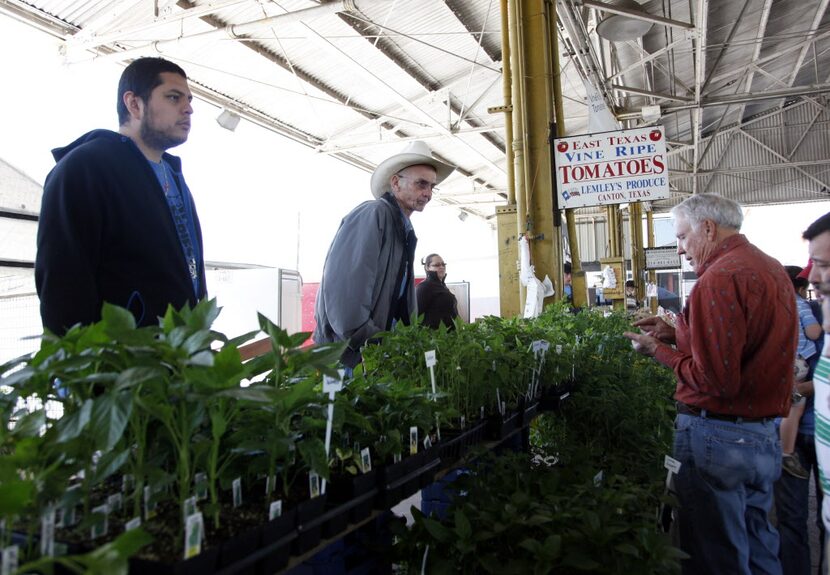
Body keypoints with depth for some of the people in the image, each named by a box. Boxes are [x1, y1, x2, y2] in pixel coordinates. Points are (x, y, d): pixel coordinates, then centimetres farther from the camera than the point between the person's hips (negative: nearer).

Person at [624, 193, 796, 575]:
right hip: (766, 434, 9)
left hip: (718, 437, -9)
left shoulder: (719, 279, -21)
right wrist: (678, 334, 10)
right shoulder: (772, 268, 10)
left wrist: (659, 351, -11)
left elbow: (714, 381, -25)